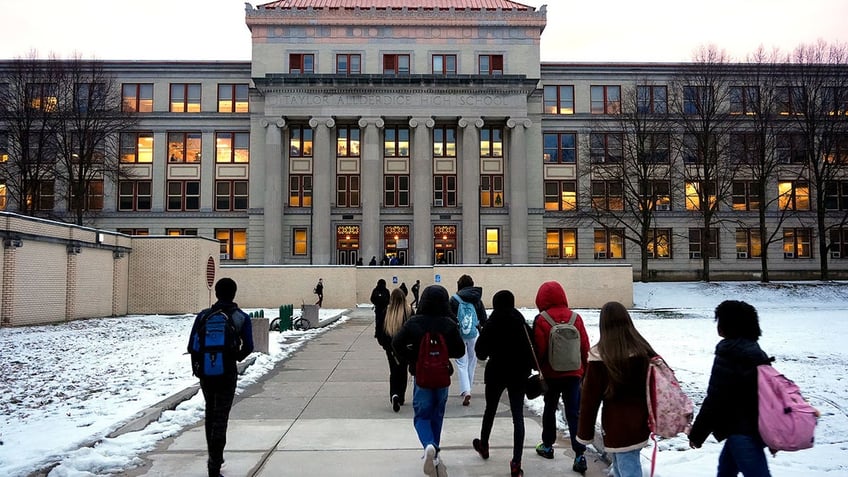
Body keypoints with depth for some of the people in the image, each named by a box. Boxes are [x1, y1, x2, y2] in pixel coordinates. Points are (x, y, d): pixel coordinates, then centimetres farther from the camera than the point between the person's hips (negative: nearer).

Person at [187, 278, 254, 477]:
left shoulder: (203, 316, 0)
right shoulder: (242, 318, -5)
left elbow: (192, 346, -3)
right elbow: (248, 347, -13)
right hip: (227, 372, -3)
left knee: (210, 412, 22)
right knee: (221, 417, 2)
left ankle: (214, 457, 32)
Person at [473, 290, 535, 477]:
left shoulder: (492, 324, -12)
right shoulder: (522, 322, -4)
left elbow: (480, 352, -8)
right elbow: (531, 349, -1)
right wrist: (528, 369, 10)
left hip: (496, 373, -1)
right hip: (518, 375, 1)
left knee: (490, 410, 20)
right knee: (518, 416, 2)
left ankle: (483, 446, 41)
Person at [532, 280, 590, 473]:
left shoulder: (541, 320, -13)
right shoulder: (575, 318, -3)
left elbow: (539, 350, -12)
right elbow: (585, 347, 2)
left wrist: (538, 370, 3)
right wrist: (584, 371, 14)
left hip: (551, 374, -1)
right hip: (573, 374, 2)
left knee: (549, 409, 18)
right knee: (574, 413, 3)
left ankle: (547, 446, 30)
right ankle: (580, 455, -2)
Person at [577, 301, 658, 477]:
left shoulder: (600, 356, -17)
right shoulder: (644, 350, 0)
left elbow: (589, 398, -12)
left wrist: (584, 433, -2)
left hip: (618, 428, -6)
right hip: (640, 424, 6)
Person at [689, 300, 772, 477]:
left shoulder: (728, 355, -18)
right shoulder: (754, 350, 9)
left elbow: (715, 399, -18)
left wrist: (697, 434, -9)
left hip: (743, 430, -10)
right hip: (757, 425, 10)